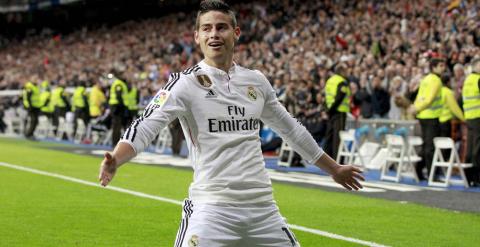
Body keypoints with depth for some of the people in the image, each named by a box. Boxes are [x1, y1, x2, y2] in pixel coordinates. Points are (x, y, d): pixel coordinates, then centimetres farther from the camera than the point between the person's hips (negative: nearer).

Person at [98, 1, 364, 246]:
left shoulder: (256, 81, 11)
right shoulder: (185, 83, -5)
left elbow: (290, 128, 23)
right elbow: (146, 125, -17)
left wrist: (334, 168, 30)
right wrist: (114, 161, -36)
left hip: (262, 205, 5)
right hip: (211, 207, -5)